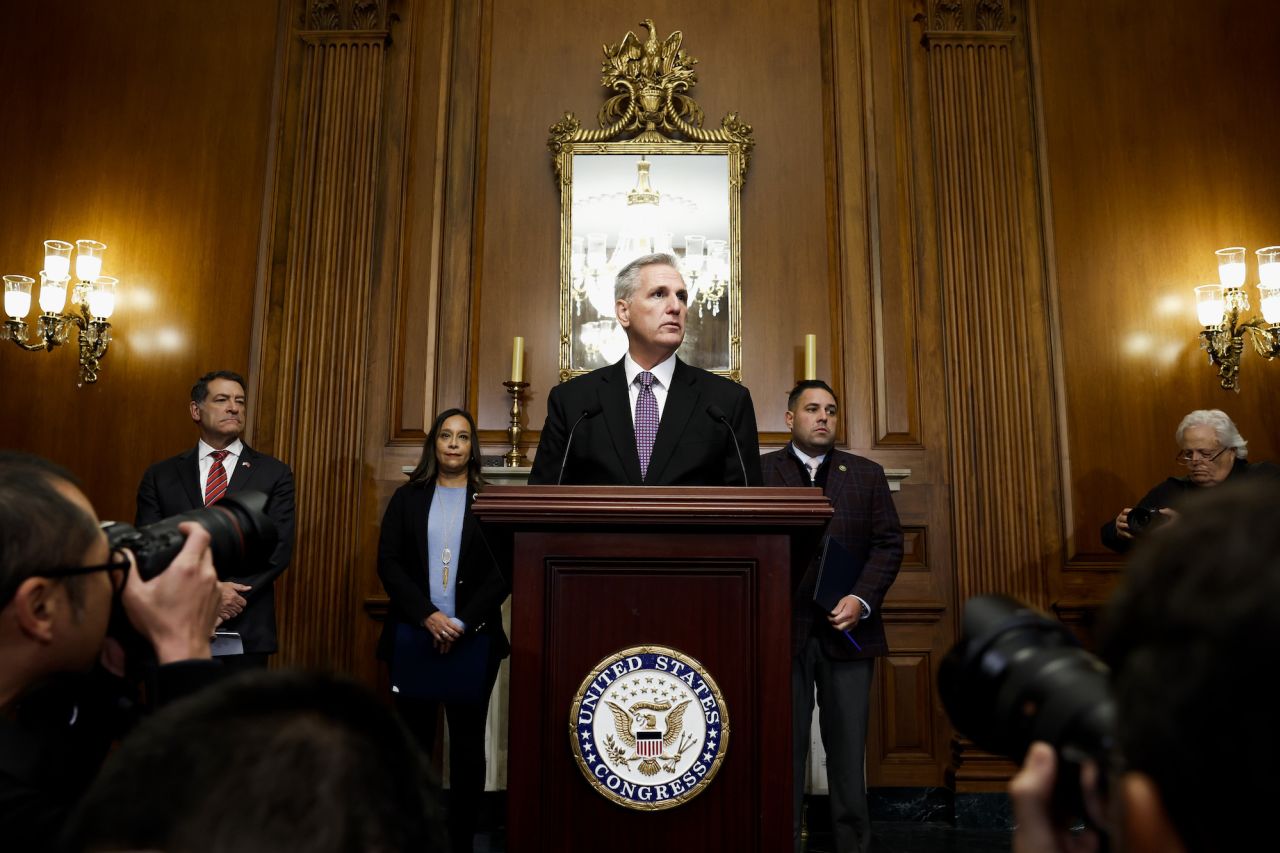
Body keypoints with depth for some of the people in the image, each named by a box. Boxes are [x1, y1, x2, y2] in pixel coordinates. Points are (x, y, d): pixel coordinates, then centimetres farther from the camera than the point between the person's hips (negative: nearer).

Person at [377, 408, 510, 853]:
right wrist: (428, 616, -12)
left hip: (474, 638, -1)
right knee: (414, 741, 6)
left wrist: (463, 623, -13)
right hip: (414, 635, 1)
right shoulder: (407, 498, 8)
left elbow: (504, 573, -2)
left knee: (468, 742, 6)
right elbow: (388, 562, 0)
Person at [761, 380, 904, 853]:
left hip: (848, 626, 2)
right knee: (785, 746, 5)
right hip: (782, 628, -1)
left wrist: (861, 599, -7)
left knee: (848, 747, 6)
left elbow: (889, 543, 6)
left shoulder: (867, 474, 12)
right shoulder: (759, 472, 6)